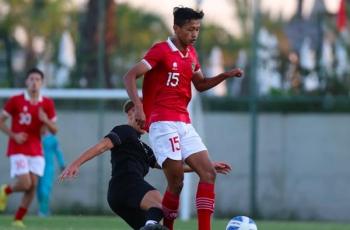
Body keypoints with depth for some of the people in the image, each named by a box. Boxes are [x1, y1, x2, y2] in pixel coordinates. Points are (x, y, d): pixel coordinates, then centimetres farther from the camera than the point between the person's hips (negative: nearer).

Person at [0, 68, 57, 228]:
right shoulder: (15, 101, -5)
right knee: (25, 184, -16)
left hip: (36, 151, 4)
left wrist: (46, 120, -14)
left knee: (33, 186, -4)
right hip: (18, 150, -4)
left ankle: (18, 219, 7)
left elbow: (54, 130, 7)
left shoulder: (47, 104, 3)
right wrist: (14, 135, -13)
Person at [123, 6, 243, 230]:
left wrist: (226, 75, 13)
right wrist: (138, 107, -25)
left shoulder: (191, 54, 16)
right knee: (176, 182, -12)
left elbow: (201, 84, 30)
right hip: (162, 122, -8)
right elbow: (130, 76, -13)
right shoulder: (161, 51, -7)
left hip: (184, 124, 8)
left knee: (208, 173, -3)